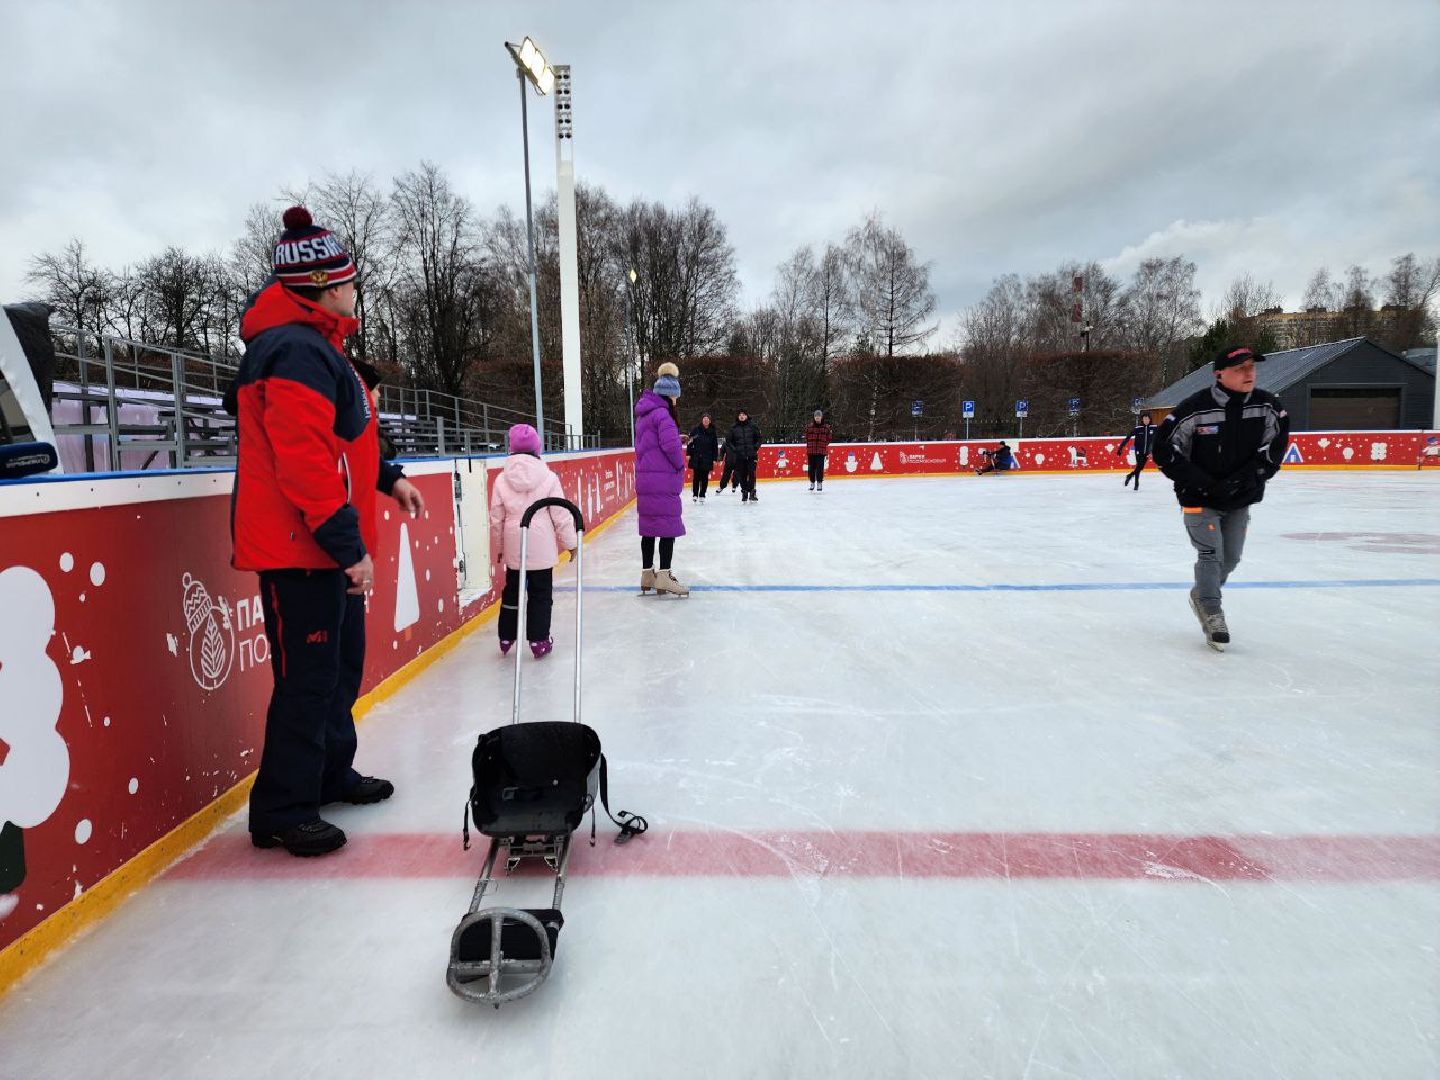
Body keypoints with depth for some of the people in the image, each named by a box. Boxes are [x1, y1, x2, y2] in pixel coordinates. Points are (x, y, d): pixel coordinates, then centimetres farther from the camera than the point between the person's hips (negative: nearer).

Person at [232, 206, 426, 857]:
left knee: (342, 664, 19)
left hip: (327, 544, 11)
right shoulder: (297, 351, -18)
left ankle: (331, 774, 35)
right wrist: (349, 546, -24)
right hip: (301, 547, -11)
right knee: (309, 678, -3)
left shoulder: (315, 344, 16)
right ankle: (282, 812, 11)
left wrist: (387, 477, 19)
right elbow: (304, 461, -25)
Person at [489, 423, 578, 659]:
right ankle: (539, 641, 10)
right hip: (541, 547, -3)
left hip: (513, 546, 3)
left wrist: (498, 548, 16)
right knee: (541, 594, 7)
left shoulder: (502, 479, -2)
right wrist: (569, 542, 6)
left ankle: (506, 638, 27)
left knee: (512, 591, 18)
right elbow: (561, 515, -6)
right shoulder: (548, 478, -8)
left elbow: (496, 518, 3)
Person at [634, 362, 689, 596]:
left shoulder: (644, 414, 16)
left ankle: (647, 574, 21)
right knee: (668, 527, -4)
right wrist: (680, 465, -6)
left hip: (645, 478, 9)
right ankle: (664, 576, -2)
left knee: (650, 527, 14)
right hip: (662, 479, -9)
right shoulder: (661, 414, -14)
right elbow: (671, 444, -22)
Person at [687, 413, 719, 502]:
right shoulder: (696, 429, 0)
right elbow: (690, 441, 1)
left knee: (705, 477, 4)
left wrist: (714, 458, 3)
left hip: (707, 458, 1)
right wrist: (689, 453, -3)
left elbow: (715, 446, 6)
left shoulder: (712, 431, 3)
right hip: (696, 457, -1)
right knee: (696, 476, 3)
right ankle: (695, 494, 12)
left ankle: (702, 495, 12)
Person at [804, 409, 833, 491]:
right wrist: (810, 445, 0)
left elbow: (828, 439, 8)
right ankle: (812, 482, 21)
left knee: (820, 467, -4)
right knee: (811, 467, 7)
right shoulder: (810, 426, 4)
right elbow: (806, 437, 10)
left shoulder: (826, 427, 3)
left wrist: (824, 445, -2)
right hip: (811, 450, 1)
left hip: (821, 451, -1)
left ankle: (819, 483, 5)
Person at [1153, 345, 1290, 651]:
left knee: (1231, 558, 15)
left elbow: (1276, 445, -2)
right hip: (1200, 498, -5)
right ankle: (1212, 615, 1)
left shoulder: (1267, 405, -9)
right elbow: (1164, 450, -18)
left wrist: (1250, 476, -16)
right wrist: (1204, 484, -21)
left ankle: (1202, 596, 39)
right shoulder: (1196, 408, -22)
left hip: (1240, 499, 5)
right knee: (1210, 554, -11)